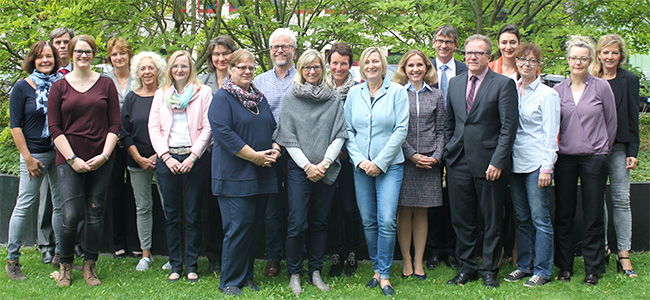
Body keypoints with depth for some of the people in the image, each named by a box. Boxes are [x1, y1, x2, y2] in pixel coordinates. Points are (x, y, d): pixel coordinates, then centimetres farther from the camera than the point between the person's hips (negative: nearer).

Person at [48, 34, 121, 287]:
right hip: (69, 159, -1)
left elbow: (115, 124, 5)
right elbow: (54, 128, 2)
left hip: (100, 160, 1)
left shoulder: (106, 85, 8)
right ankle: (65, 265, 11)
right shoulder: (59, 87, 6)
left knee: (95, 213, 4)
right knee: (71, 215, -9)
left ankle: (89, 266, 17)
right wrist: (72, 159, -8)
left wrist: (104, 155, -7)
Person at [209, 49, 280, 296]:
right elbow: (223, 133, -16)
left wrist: (274, 150, 0)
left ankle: (247, 275, 21)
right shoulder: (222, 98, -5)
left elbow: (273, 128, 22)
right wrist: (255, 156, -17)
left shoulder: (259, 98, 17)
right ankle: (229, 281, 5)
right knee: (238, 227, -7)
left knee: (255, 227, 9)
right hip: (234, 175, -7)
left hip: (262, 175, 7)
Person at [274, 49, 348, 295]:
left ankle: (316, 272, 17)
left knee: (319, 223, 7)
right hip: (299, 169, -2)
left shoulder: (334, 99, 8)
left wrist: (325, 163, -8)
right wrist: (308, 166, -9)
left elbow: (339, 135, 4)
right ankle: (294, 274, 8)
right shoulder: (290, 99, 3)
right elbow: (288, 138, 0)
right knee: (297, 224, -6)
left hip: (326, 170, 2)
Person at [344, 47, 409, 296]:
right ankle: (377, 269, 19)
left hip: (389, 165, -3)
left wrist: (380, 162, -10)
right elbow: (348, 130, 8)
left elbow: (401, 130, -5)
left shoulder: (397, 91, -1)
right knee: (368, 221, 6)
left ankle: (385, 275, 1)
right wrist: (359, 160, -5)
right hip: (361, 166, 3)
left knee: (387, 221, -10)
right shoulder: (354, 93, 8)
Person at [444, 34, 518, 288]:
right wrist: (449, 153, 10)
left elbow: (509, 127, -8)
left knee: (492, 220, 5)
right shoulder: (454, 83, 13)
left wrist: (498, 161, -14)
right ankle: (467, 267, 21)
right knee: (461, 219, 9)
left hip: (489, 163, -4)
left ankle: (489, 271, 16)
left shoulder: (504, 84, -3)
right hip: (458, 163, 4)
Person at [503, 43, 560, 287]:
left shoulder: (547, 94, -3)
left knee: (540, 219, -2)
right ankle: (524, 265, 20)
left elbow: (551, 134, -6)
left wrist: (547, 167, -13)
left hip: (537, 163, -5)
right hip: (515, 163, 5)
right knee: (522, 218, 11)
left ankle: (542, 271, 5)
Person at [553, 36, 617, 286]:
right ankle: (564, 266, 16)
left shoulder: (601, 87, -1)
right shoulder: (558, 89, 5)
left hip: (594, 157, -2)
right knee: (563, 214, 5)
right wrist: (555, 149, 8)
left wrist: (603, 150, 8)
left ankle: (593, 269, 12)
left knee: (593, 215, 2)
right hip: (565, 157, 2)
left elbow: (611, 122, 6)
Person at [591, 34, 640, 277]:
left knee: (621, 199, -3)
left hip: (618, 146, -2)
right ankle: (602, 247, 17)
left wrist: (632, 152, -5)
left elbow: (633, 118, 1)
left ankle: (624, 253, 0)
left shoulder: (629, 80, 3)